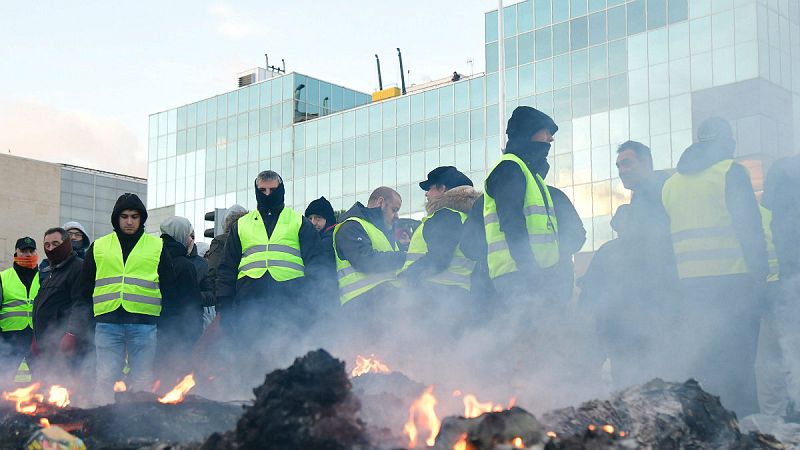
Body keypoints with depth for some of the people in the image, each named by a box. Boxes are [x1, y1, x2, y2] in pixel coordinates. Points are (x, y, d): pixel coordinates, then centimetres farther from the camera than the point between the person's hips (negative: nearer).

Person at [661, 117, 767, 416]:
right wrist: (759, 276, -4)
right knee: (737, 368, -5)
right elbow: (750, 228, -8)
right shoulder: (730, 171, -2)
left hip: (690, 286, 5)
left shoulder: (671, 183, 15)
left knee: (699, 364, 11)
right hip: (732, 282, -5)